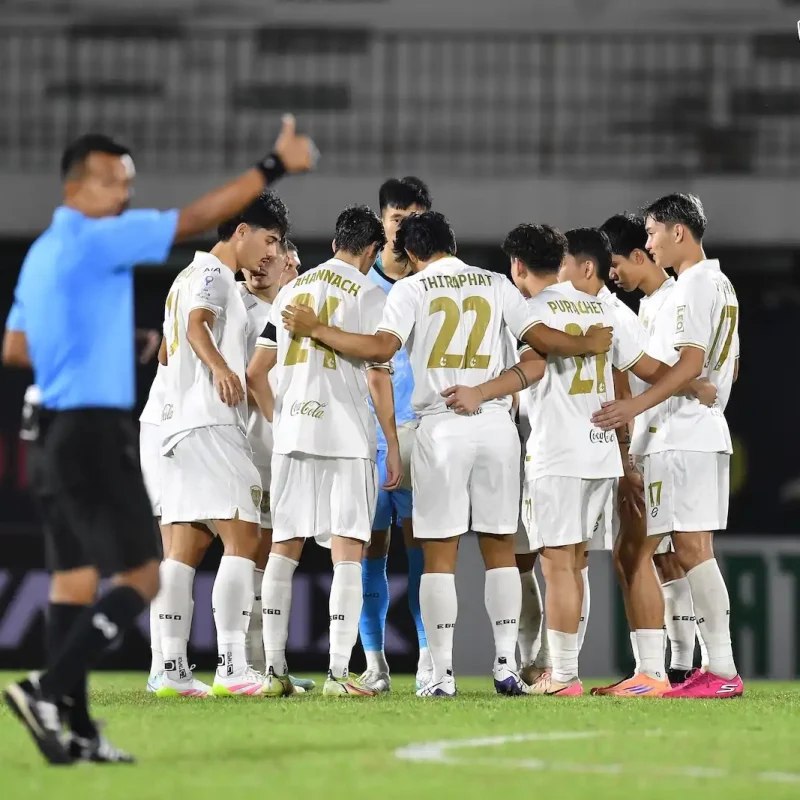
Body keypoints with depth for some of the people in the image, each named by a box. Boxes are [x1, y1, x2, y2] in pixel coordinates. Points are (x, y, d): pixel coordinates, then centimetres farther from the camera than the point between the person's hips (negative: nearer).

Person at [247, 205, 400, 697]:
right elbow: (377, 378, -7)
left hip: (292, 435, 5)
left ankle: (275, 669, 10)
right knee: (347, 553, -4)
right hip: (348, 436, -5)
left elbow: (256, 372, 13)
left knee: (284, 549, 10)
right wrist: (393, 446, 0)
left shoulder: (291, 291, 13)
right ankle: (339, 672, -12)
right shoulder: (369, 296, -2)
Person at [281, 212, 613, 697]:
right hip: (496, 424, 3)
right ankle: (507, 666, 5)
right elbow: (540, 338, 7)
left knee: (440, 553, 0)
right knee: (500, 548, 9)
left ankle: (443, 673, -4)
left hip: (443, 427, -3)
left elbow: (382, 348, -11)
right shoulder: (495, 285, 10)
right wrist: (590, 344, 25)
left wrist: (316, 330, -2)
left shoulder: (412, 289, 1)